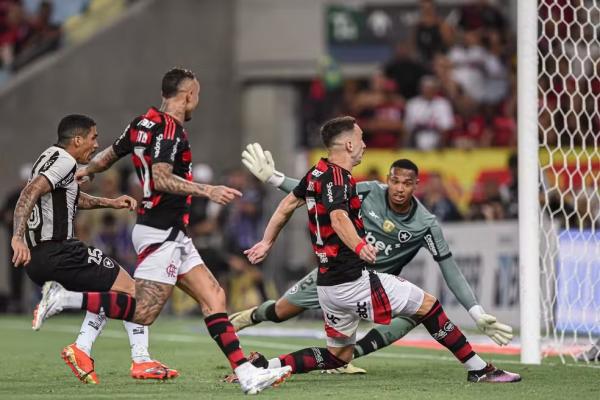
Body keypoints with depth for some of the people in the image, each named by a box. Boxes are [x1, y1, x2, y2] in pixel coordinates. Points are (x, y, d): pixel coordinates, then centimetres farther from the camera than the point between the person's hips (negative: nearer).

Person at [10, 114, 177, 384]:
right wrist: (18, 237, -34)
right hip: (58, 252, -10)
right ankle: (141, 361, -4)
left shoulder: (52, 158, 20)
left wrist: (109, 203, 30)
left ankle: (81, 349, 8)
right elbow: (31, 192, -26)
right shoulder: (63, 160, -11)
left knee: (110, 292, 24)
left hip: (37, 260, 10)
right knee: (129, 289, 0)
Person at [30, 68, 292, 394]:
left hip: (172, 236, 10)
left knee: (213, 297, 5)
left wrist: (82, 172, 44)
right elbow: (161, 178, -27)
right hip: (161, 232, -10)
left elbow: (108, 156, 26)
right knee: (143, 313, -11)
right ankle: (64, 298, -5)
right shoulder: (170, 129, -15)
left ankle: (246, 374, 0)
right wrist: (208, 191, -32)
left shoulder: (144, 122, 12)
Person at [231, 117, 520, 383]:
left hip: (327, 284, 10)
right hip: (354, 280, -10)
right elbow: (339, 218, -33)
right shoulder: (337, 177, -15)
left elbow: (288, 204, 25)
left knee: (338, 355, 18)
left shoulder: (317, 173, 13)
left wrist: (267, 242, 36)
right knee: (428, 305, 0)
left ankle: (265, 367, 4)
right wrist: (360, 247, -48)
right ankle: (479, 370, 3)